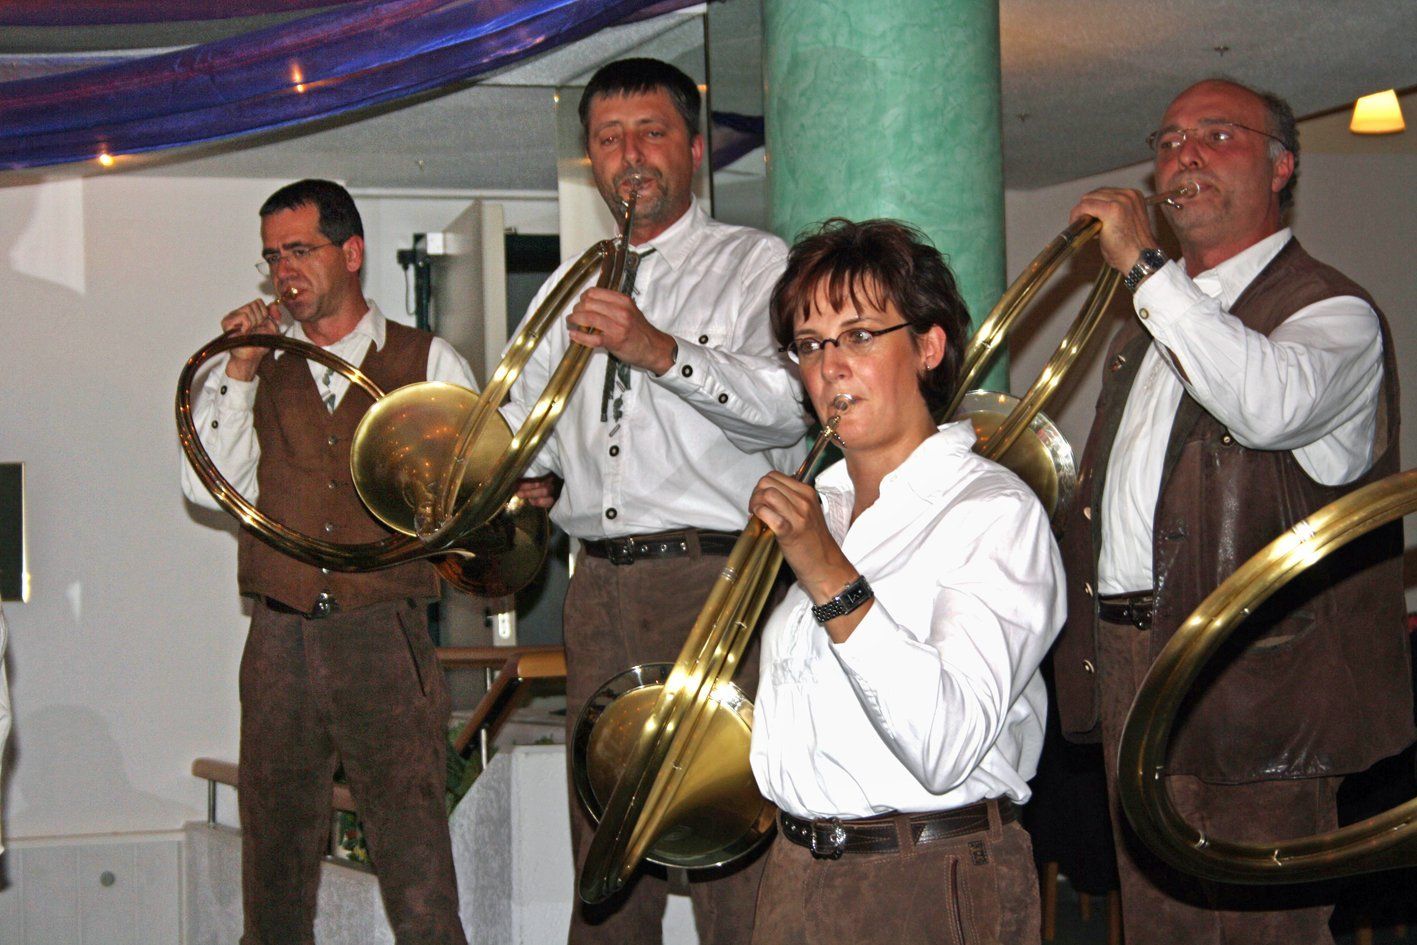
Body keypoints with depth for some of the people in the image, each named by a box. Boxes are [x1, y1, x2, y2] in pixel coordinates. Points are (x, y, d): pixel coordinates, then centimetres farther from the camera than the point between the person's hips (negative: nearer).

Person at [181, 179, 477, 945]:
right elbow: (207, 487, 3)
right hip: (281, 642, 3)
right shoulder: (261, 373, 15)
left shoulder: (429, 363, 9)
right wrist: (237, 373, -1)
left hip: (386, 641, -2)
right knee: (274, 874, 7)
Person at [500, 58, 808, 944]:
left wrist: (664, 351, -26)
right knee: (604, 841, 10)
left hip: (714, 579, -6)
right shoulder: (568, 290, 22)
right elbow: (519, 418, 30)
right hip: (600, 588, 6)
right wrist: (519, 469, 9)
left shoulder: (756, 264, 3)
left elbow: (790, 399, -14)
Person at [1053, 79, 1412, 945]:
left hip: (1252, 686, -8)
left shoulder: (1332, 313, -6)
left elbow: (1269, 405, -30)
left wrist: (1144, 264, -24)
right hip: (1126, 670, 8)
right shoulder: (1151, 321, 20)